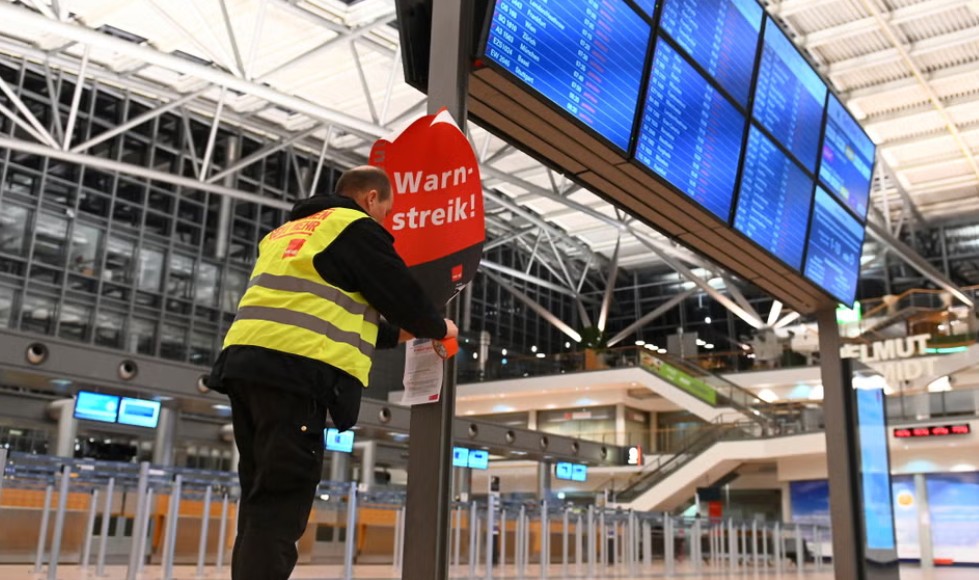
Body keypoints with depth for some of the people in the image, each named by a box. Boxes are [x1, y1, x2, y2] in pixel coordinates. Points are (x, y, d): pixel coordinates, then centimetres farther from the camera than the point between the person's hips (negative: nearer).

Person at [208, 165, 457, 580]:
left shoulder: (287, 231, 31)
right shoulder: (357, 227, 6)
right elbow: (402, 295, 4)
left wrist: (395, 334, 38)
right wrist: (437, 327, 25)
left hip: (246, 361, 8)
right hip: (296, 369, -8)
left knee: (260, 509, 11)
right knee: (278, 512, -10)